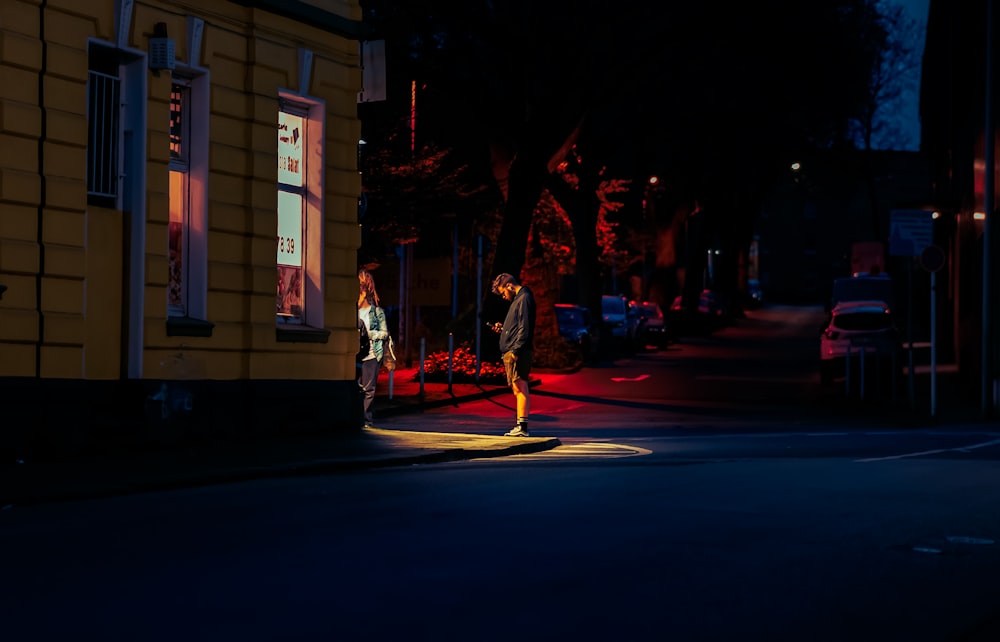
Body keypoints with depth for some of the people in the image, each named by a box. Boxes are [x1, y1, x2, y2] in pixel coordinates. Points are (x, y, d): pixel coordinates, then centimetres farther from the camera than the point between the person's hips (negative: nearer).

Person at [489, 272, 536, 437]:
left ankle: (522, 426, -11)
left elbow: (524, 328, -17)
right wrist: (502, 328, 14)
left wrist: (515, 350, -21)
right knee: (518, 389, 10)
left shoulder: (524, 299, -10)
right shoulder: (518, 299, 21)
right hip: (511, 352, 10)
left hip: (518, 352, -10)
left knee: (520, 388, -10)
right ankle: (520, 426, 13)